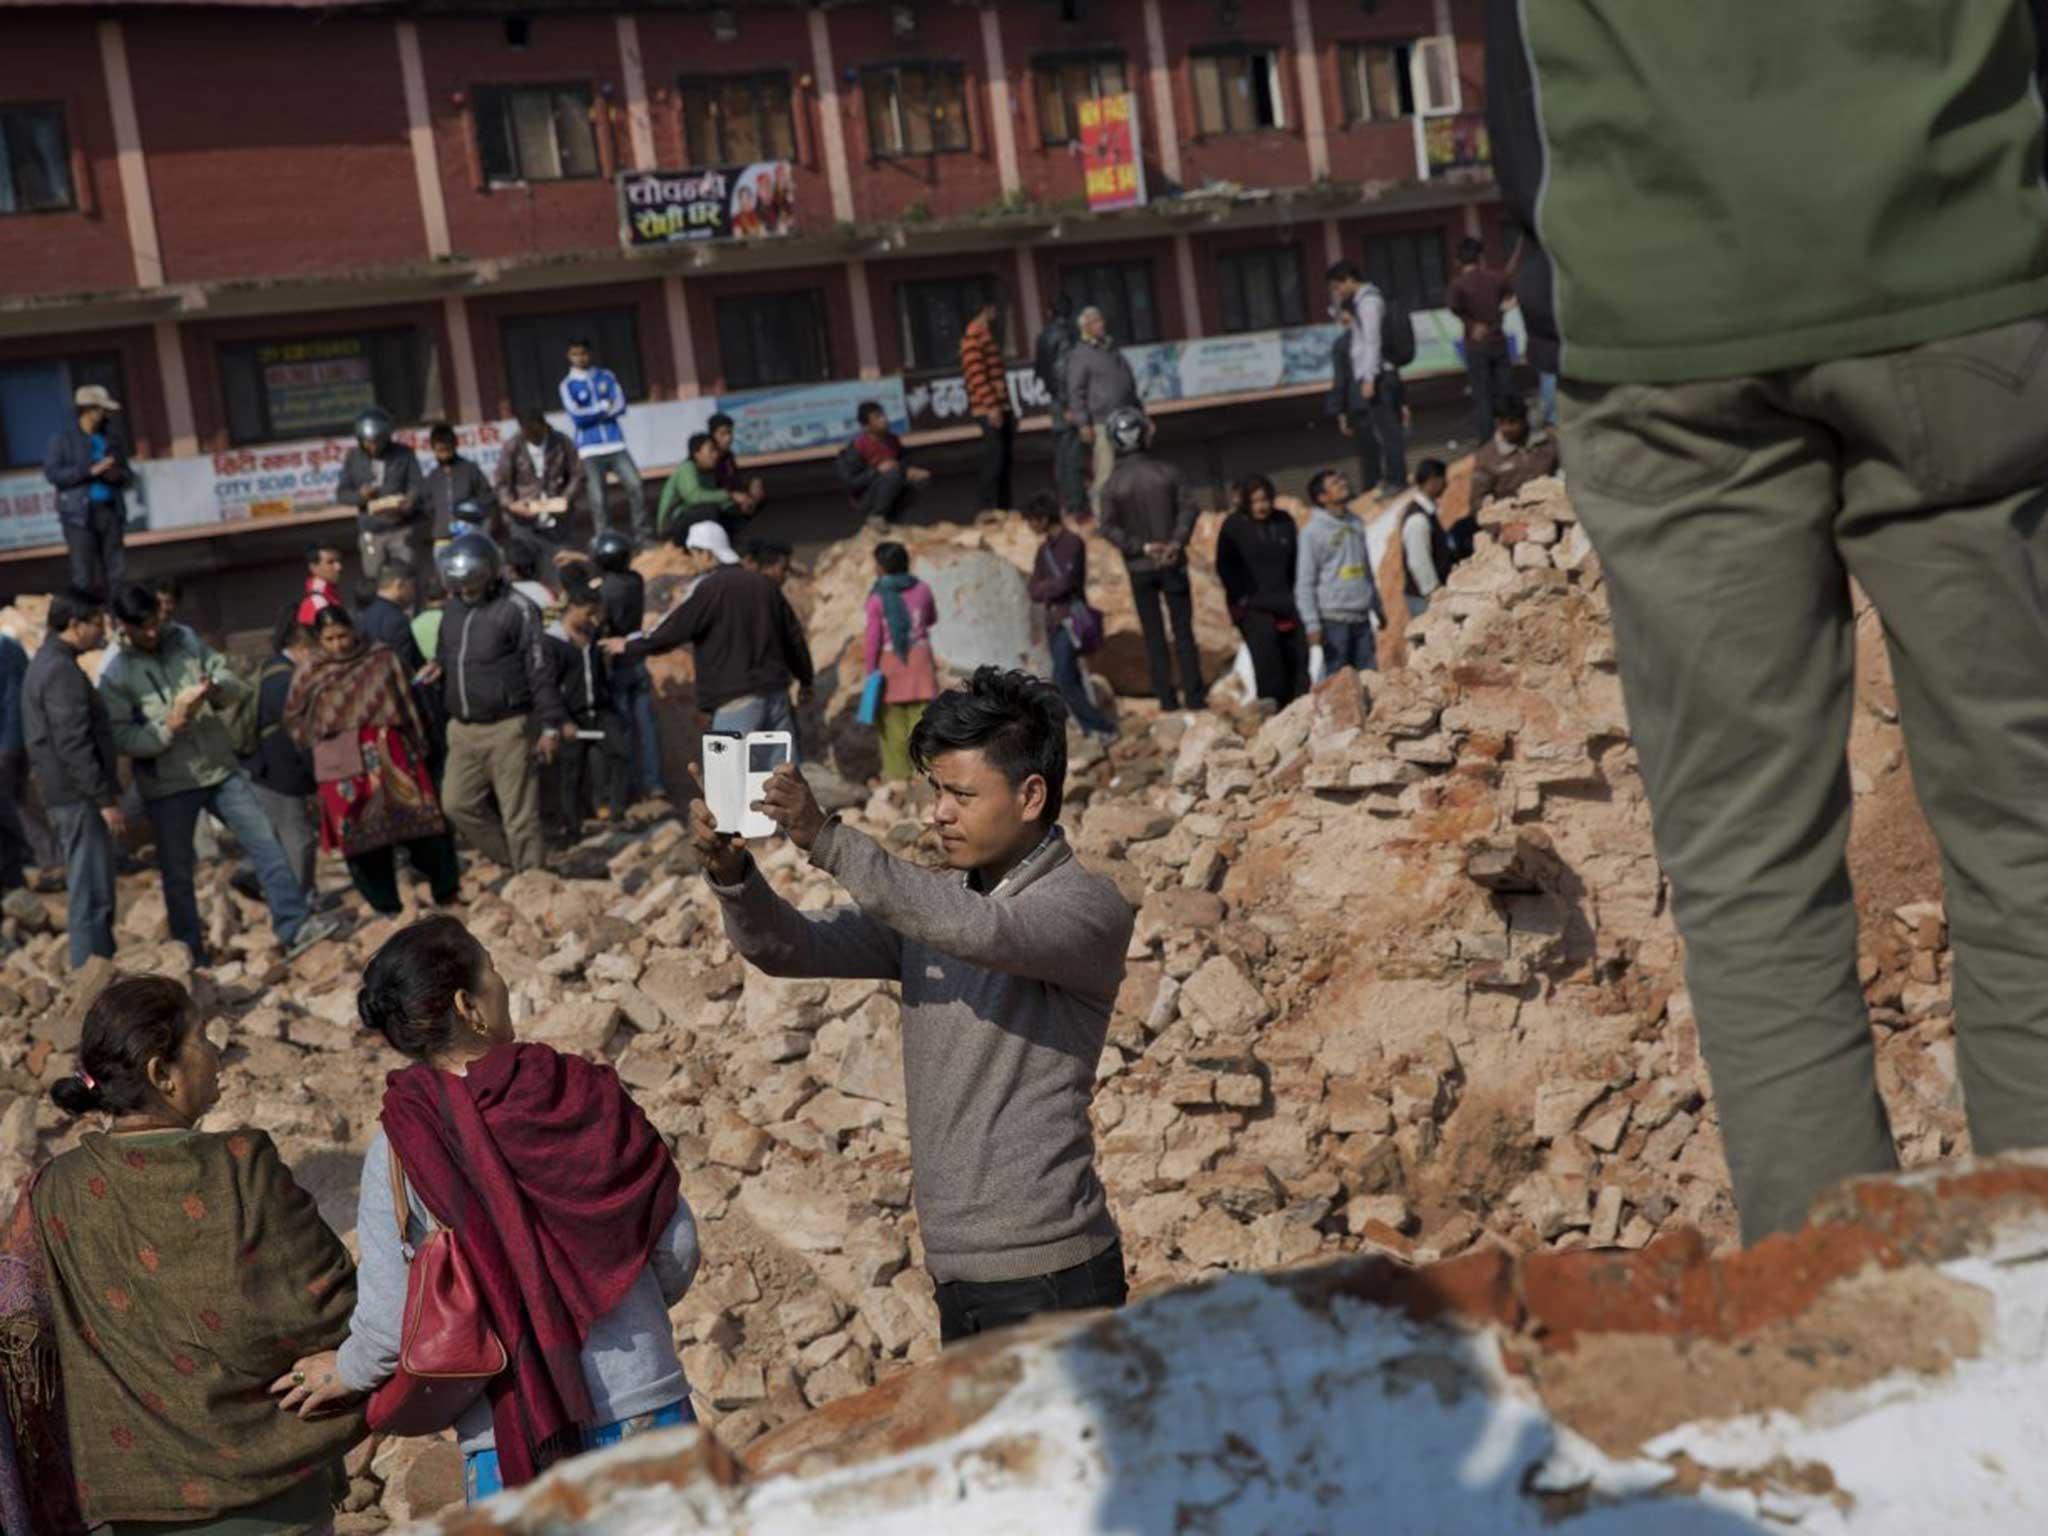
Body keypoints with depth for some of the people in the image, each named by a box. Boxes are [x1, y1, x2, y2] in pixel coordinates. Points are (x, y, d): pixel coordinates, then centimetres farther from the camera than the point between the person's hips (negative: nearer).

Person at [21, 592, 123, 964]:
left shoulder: (45, 665, 17)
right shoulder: (62, 671, -16)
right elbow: (73, 745, -21)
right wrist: (105, 799, -21)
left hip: (66, 795, 10)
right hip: (80, 796, -10)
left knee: (90, 892, 14)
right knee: (91, 895, -8)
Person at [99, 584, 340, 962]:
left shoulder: (185, 640, 3)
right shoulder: (115, 675, -7)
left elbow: (236, 685, 3)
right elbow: (121, 737, -13)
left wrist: (215, 686, -19)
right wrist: (167, 728, -27)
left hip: (220, 768, 3)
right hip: (167, 784, -3)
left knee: (263, 842, -4)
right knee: (176, 872, 6)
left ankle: (295, 926, -3)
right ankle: (190, 957, 17)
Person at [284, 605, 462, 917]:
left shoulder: (382, 660, 3)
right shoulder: (310, 674, 5)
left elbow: (408, 706, 5)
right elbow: (294, 718, 16)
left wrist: (418, 748, 2)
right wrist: (316, 746, 7)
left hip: (390, 756, -1)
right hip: (343, 767, 1)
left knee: (418, 819, -2)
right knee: (361, 835, 3)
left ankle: (447, 890, 11)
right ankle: (385, 905, 14)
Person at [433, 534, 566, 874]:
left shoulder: (516, 610, -8)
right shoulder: (454, 611, 12)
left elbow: (540, 672, -10)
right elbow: (442, 665, 21)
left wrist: (550, 726, -13)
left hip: (506, 728, -7)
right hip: (462, 729, 7)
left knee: (519, 816, -3)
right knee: (457, 804, 7)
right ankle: (511, 862, 22)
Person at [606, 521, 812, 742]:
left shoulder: (710, 588, -8)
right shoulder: (764, 584, 12)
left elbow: (674, 628, -8)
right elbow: (793, 634, 17)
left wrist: (630, 645, 6)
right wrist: (806, 678, 30)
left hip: (737, 700, -7)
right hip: (776, 693, 7)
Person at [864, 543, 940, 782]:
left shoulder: (877, 598, -7)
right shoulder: (922, 590, 3)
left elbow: (873, 639, -7)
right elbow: (932, 619, 21)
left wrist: (871, 673, 0)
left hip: (890, 665, -2)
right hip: (920, 662, 2)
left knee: (892, 726, 2)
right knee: (921, 721, 3)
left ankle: (897, 777, 1)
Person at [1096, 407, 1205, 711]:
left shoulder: (1112, 484, -7)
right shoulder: (1166, 472, -8)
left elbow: (1110, 528, -11)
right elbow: (1187, 507, -12)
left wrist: (1141, 547, -12)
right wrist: (1177, 542, -15)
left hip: (1139, 568, 1)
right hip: (1172, 564, 0)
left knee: (1154, 635, 9)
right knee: (1183, 630, 7)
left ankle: (1166, 698, 8)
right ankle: (1194, 694, 6)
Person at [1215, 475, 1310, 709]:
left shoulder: (1285, 522, 9)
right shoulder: (1234, 526, -3)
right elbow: (1225, 567, -1)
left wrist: (1293, 595, 10)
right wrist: (1241, 597, -6)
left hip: (1286, 604, 5)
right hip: (1253, 608, -5)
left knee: (1298, 658, 2)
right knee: (1267, 660, -14)